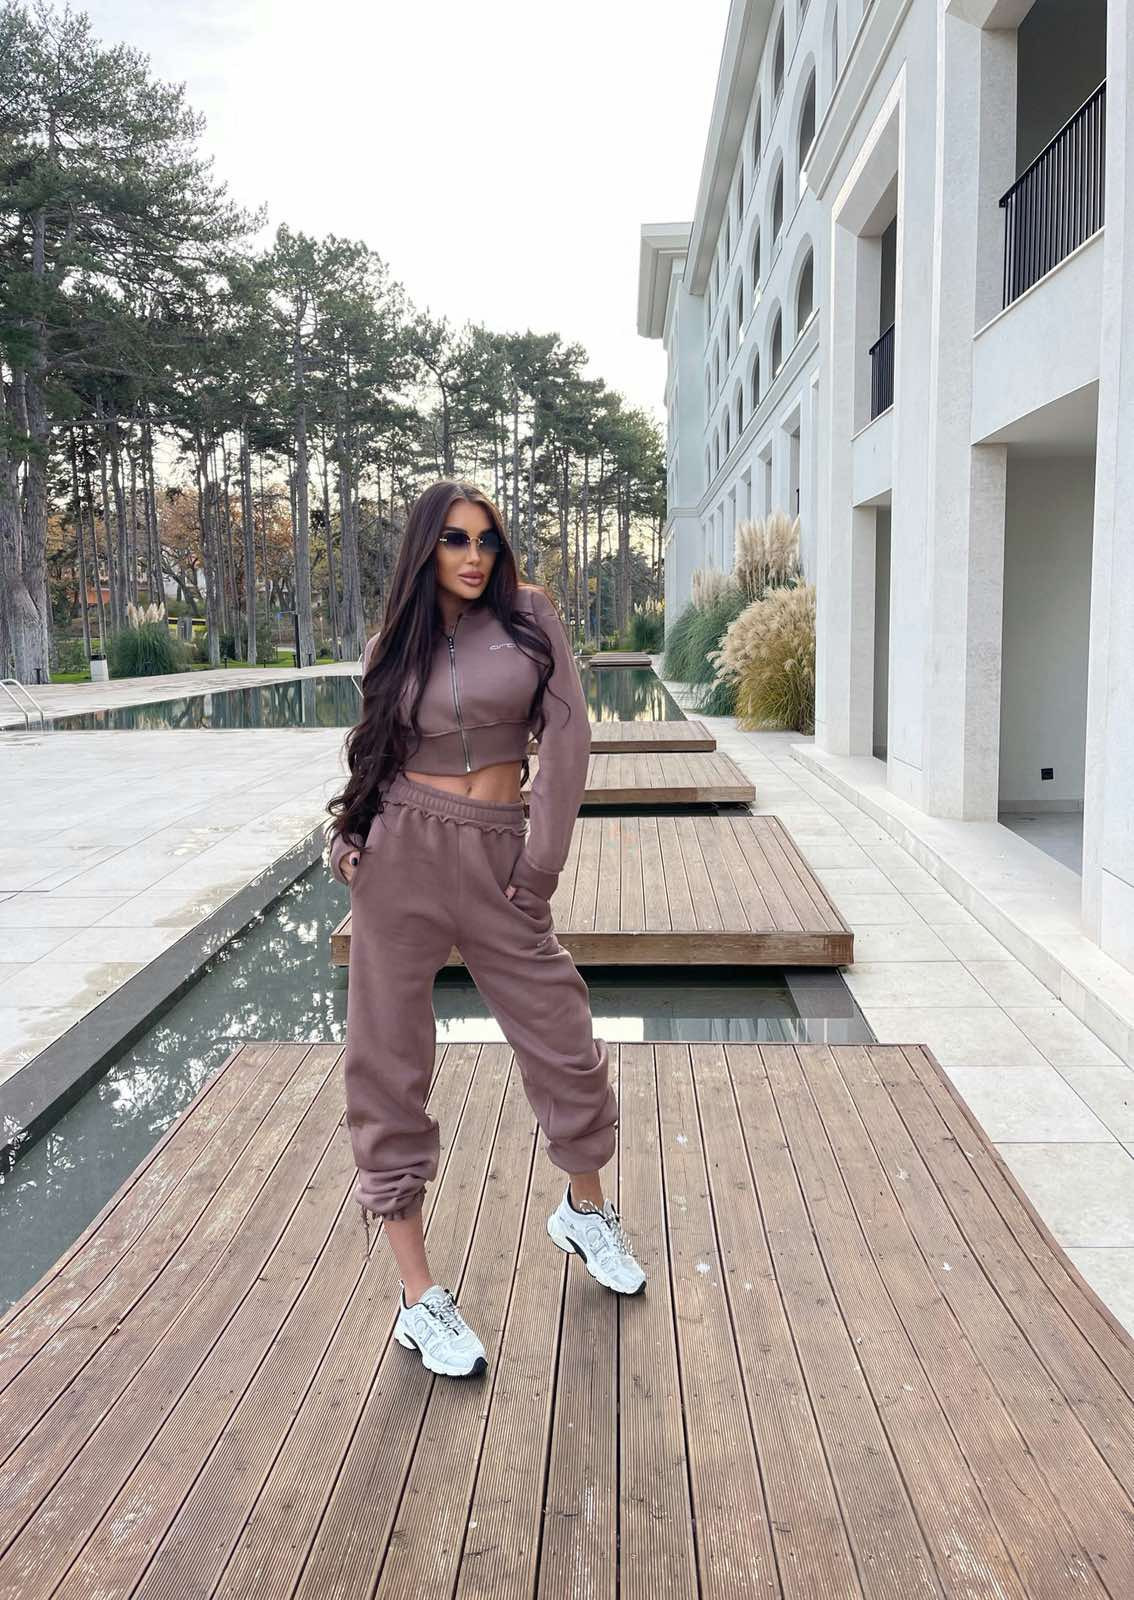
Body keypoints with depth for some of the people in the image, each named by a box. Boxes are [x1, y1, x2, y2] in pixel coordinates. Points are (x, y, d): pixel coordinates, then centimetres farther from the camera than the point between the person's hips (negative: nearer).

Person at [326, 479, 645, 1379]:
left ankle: (586, 1212, 38)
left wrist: (542, 864, -8)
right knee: (390, 1068, 2)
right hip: (400, 857, 1)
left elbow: (567, 736, -5)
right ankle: (419, 1297, 16)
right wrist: (347, 836, -5)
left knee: (564, 1042, 7)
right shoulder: (394, 647, 6)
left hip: (496, 858, 0)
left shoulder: (529, 616, 1)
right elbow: (376, 756, 14)